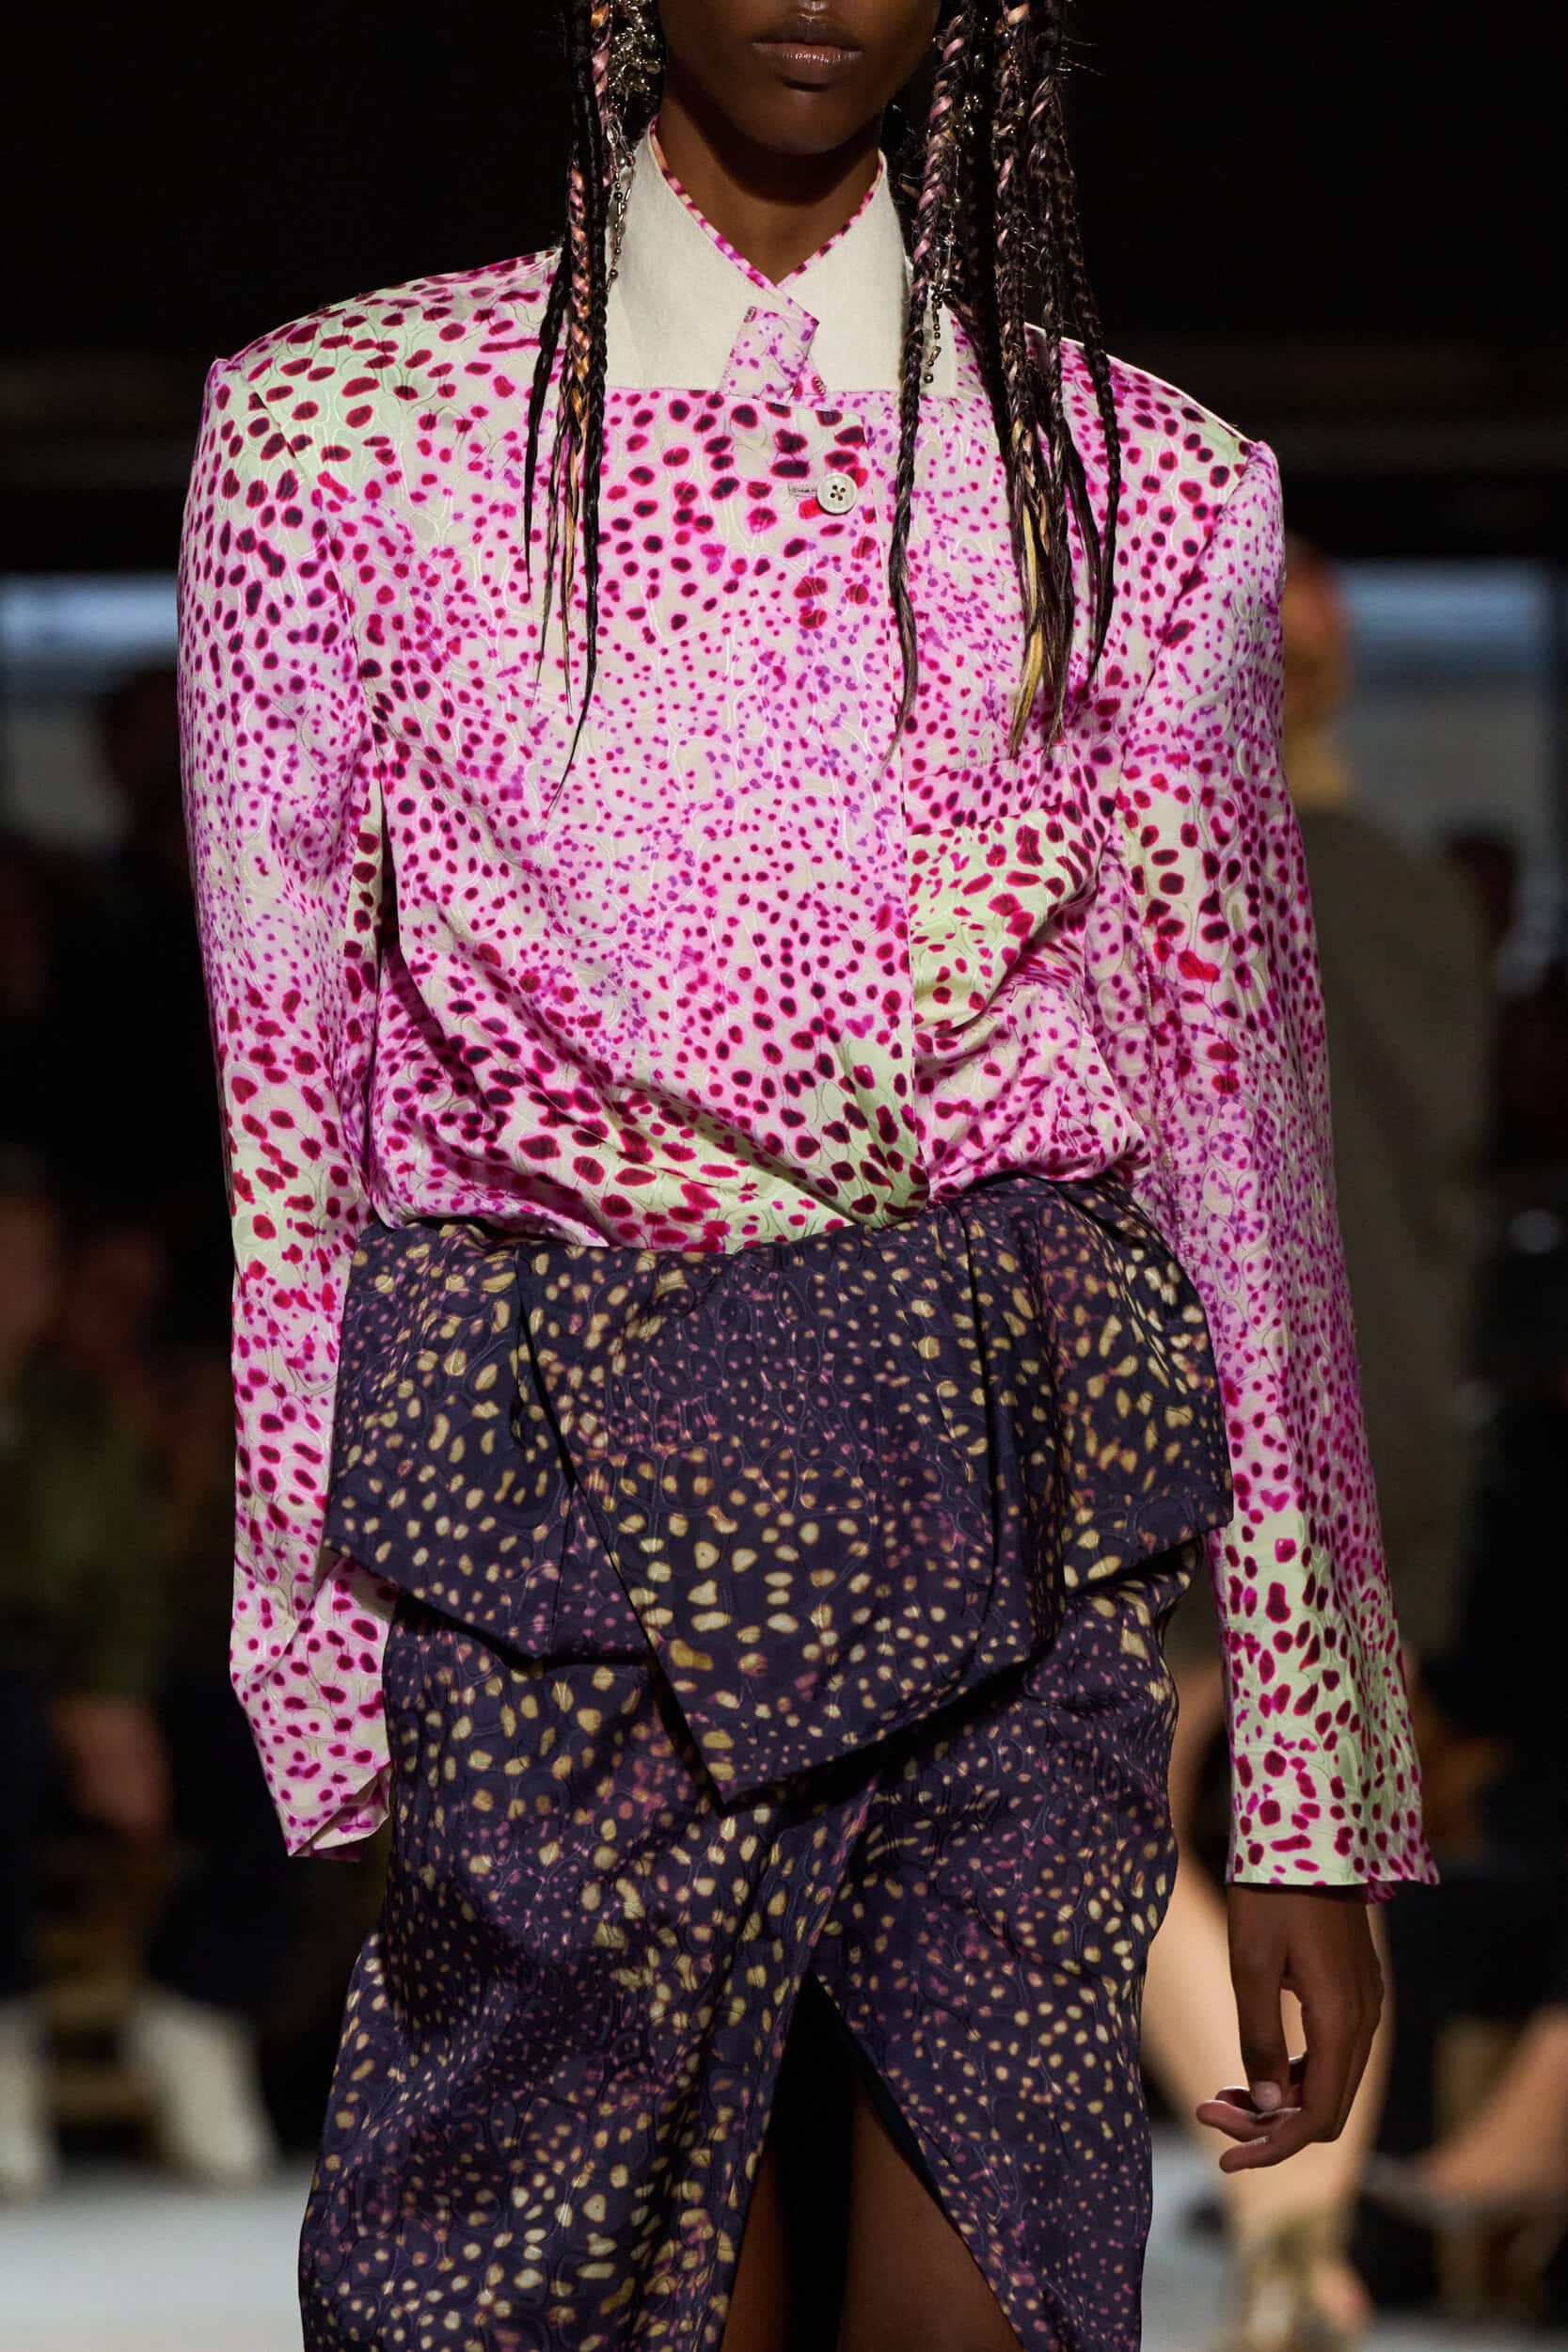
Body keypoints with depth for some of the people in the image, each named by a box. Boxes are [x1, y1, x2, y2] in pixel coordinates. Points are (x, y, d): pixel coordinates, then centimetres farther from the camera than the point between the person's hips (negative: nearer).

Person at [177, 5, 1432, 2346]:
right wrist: (327, 1729, 2)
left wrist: (1318, 1802, 6)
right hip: (554, 1583, -1)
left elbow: (1238, 1125, 9)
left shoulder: (1146, 490, 8)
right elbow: (281, 1115, 6)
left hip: (1027, 1547, 1)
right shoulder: (335, 442, 5)